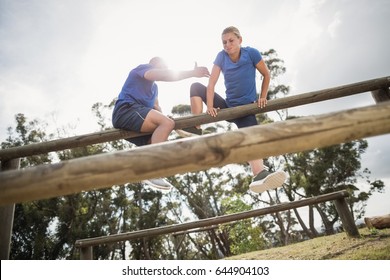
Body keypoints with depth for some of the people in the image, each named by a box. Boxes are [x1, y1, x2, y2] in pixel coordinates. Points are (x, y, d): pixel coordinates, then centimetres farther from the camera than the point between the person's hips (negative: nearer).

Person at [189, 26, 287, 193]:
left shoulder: (251, 53, -9)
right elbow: (211, 83, -12)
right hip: (227, 106, 3)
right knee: (196, 87, -10)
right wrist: (210, 107, -24)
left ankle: (260, 176, -58)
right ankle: (197, 131, -23)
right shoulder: (221, 56, -3)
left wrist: (262, 98, -6)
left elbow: (266, 75, 2)